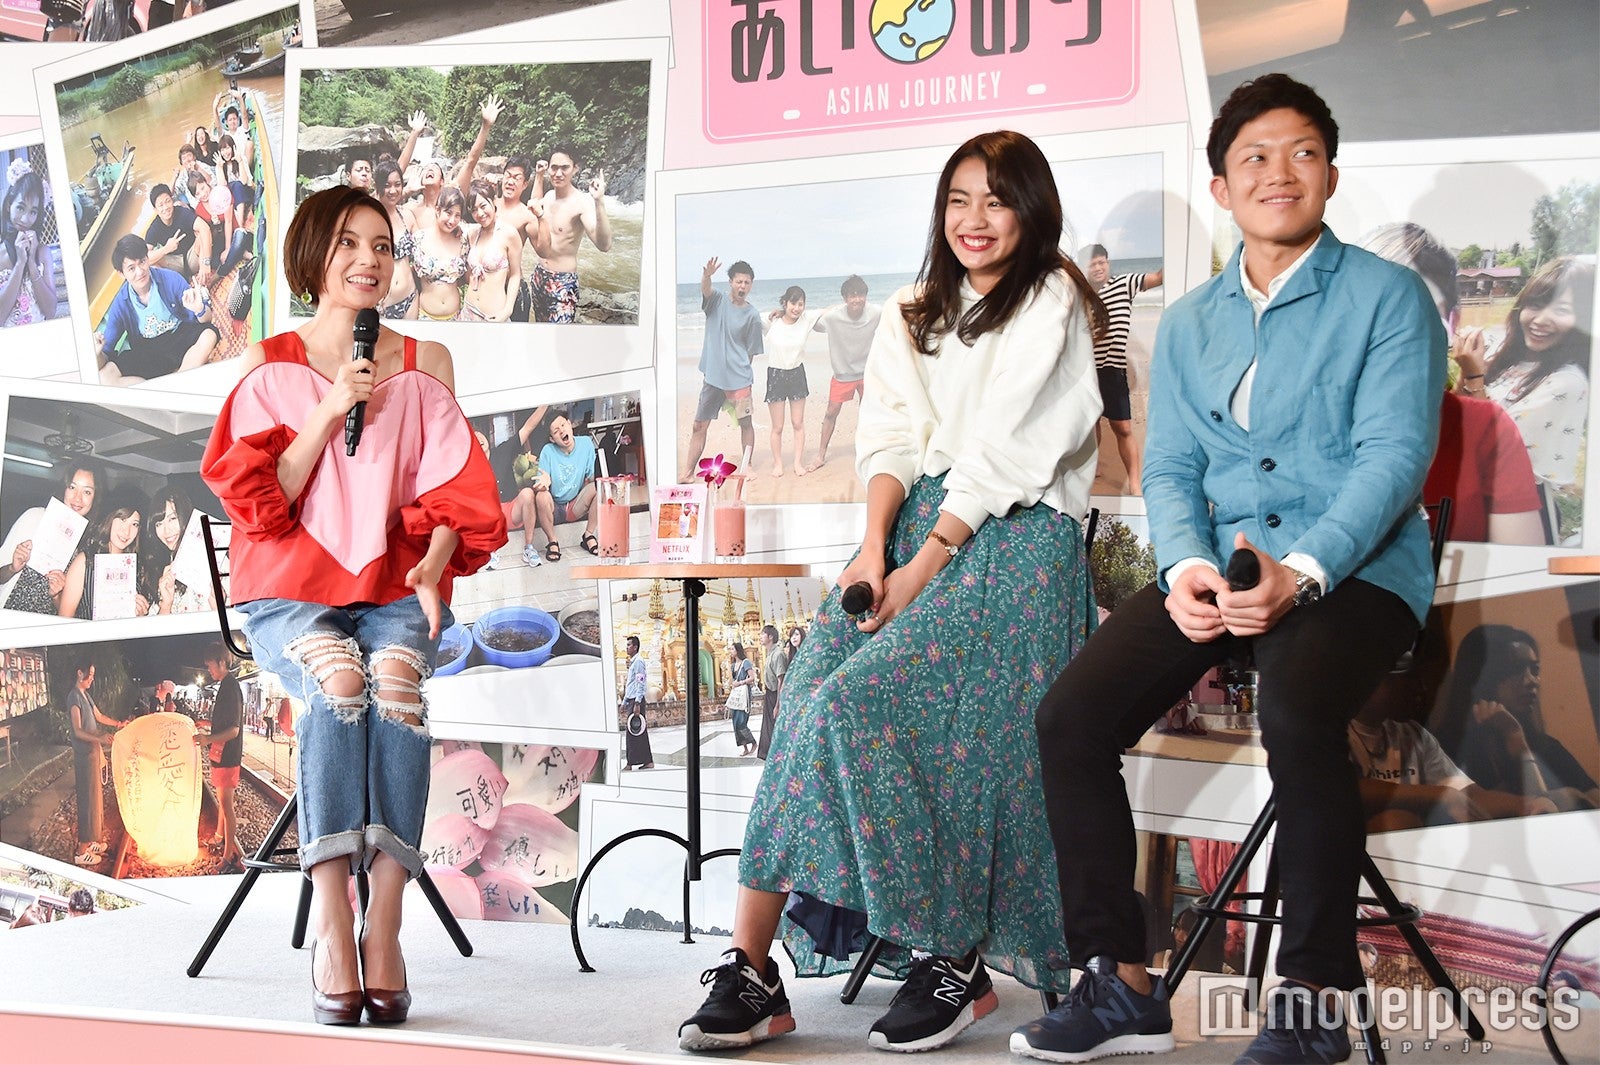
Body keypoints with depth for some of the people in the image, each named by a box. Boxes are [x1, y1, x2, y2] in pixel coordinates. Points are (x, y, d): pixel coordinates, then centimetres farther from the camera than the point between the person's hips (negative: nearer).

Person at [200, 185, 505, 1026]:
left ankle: (384, 931, -35)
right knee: (337, 682, -34)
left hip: (393, 587, 1)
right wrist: (330, 412, -10)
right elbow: (260, 500, 1)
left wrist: (431, 571, -10)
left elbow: (455, 487, 8)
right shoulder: (269, 366, 9)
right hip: (291, 587, -1)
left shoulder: (423, 364, 14)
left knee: (394, 682, -33)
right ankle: (332, 929, -36)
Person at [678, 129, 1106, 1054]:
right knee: (808, 697, -20)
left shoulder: (1053, 302, 4)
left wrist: (925, 564, -14)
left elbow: (1007, 450, -6)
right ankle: (754, 964, -21)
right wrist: (874, 548, -7)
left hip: (1015, 539, -5)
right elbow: (892, 439, 12)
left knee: (851, 703, -25)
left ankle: (949, 957, -14)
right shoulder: (912, 316, 24)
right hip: (913, 528, 6)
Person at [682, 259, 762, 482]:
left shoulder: (752, 316, 0)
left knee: (745, 423, 1)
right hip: (712, 377, 1)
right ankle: (688, 471, 9)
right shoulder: (717, 302, 1)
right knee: (699, 425, 3)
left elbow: (751, 351, 6)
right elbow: (705, 289, -22)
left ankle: (747, 466, 16)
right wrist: (707, 276, -43)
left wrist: (742, 370, 2)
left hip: (739, 379, -1)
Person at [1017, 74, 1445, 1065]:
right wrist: (1186, 566, -11)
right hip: (1216, 569, 5)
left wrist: (1303, 573, -25)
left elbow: (1394, 452, -9)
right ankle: (1122, 985, -4)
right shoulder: (1187, 325, 18)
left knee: (1296, 711, -36)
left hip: (1355, 568, -5)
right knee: (1070, 718, -15)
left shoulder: (1387, 297, 2)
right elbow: (1169, 469, 13)